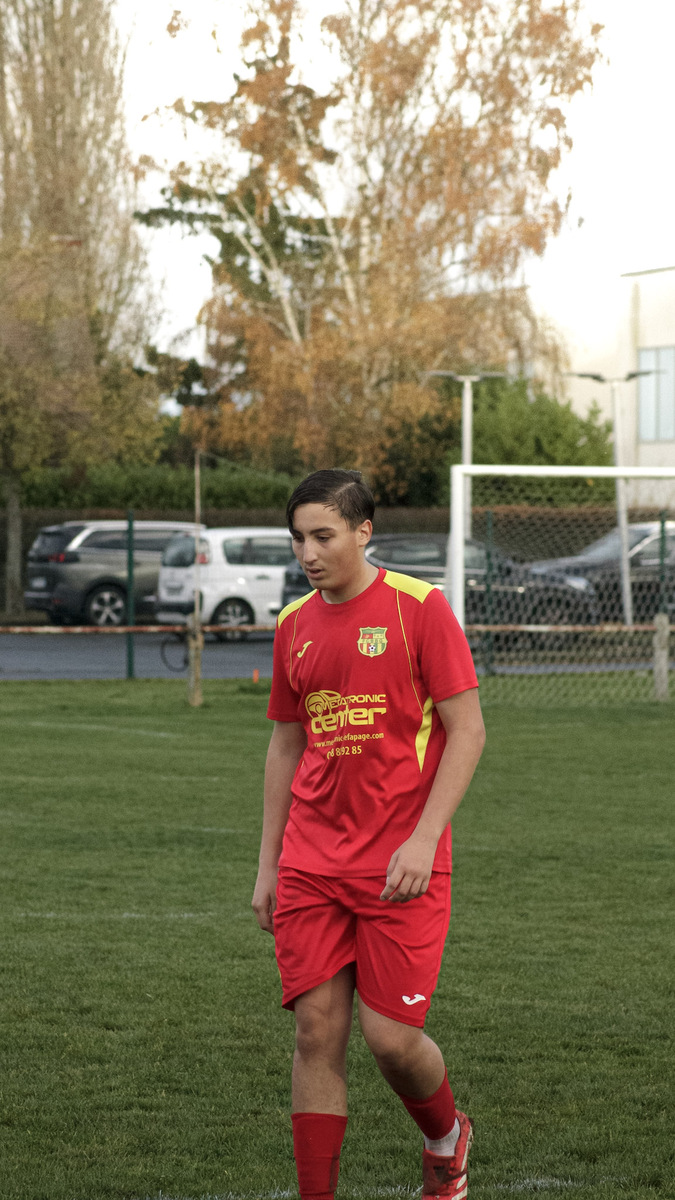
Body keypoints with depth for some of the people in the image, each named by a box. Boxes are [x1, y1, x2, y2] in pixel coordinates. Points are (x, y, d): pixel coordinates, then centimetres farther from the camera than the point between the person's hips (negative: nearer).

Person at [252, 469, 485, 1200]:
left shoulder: (418, 608, -6)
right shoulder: (294, 626, 10)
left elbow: (467, 731, -7)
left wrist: (424, 840, -15)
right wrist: (267, 864, 14)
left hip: (400, 865, -4)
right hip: (311, 865, 4)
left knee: (392, 1037, -6)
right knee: (316, 1032, -1)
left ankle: (446, 1139, 26)